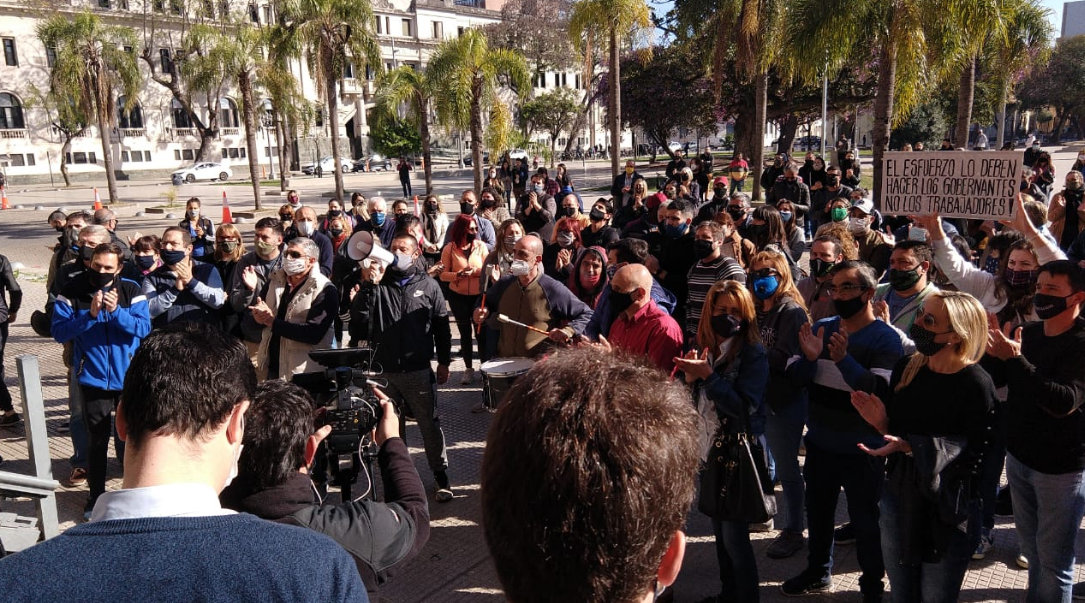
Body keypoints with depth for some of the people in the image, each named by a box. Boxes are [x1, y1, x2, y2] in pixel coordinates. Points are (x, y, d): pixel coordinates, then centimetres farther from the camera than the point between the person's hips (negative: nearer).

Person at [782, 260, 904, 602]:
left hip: (862, 450, -5)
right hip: (819, 443, 5)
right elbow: (794, 378, -4)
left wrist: (843, 359, -39)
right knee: (817, 512, 21)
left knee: (865, 521, 8)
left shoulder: (885, 339, -13)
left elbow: (880, 390, -26)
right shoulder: (820, 328, 2)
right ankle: (818, 573, 41)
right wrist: (809, 358, -25)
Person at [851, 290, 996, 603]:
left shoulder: (976, 385, -18)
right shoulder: (906, 368, -2)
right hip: (898, 498, 5)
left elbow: (973, 457, -22)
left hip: (948, 513, -5)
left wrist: (909, 447, -27)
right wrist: (882, 424, -14)